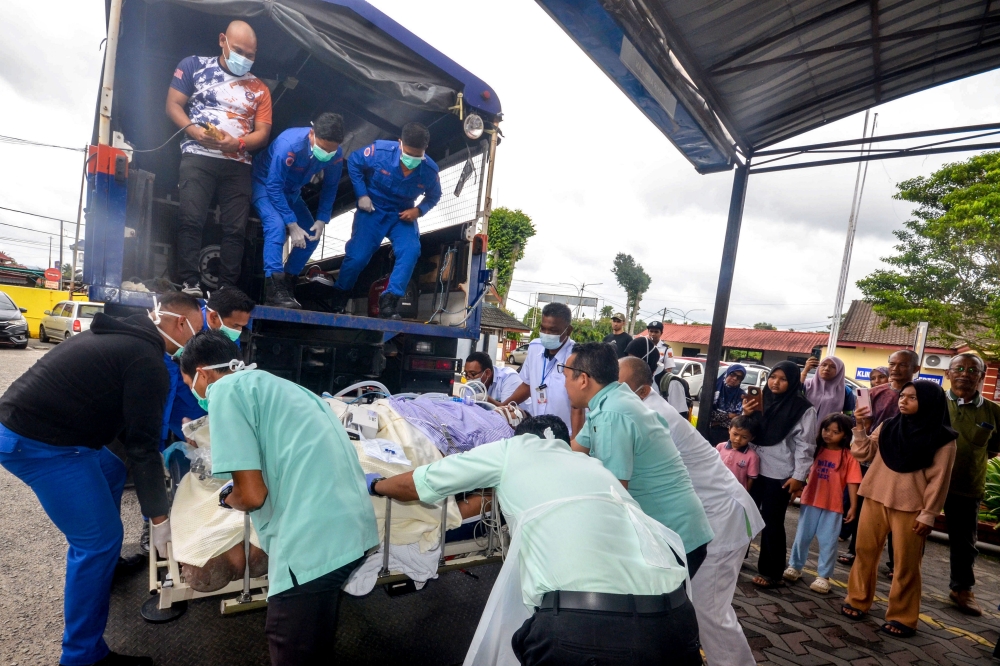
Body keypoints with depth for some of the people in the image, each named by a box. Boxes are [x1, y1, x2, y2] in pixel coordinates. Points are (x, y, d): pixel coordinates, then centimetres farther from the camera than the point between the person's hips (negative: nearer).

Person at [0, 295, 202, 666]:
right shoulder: (147, 361, -18)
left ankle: (102, 561, 45)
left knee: (112, 473, 30)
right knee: (99, 539, -5)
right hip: (40, 444, -11)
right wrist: (159, 517, -9)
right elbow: (142, 444, -17)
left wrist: (157, 451, 24)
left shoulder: (122, 335, 13)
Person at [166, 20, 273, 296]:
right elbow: (173, 105, 7)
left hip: (239, 165, 2)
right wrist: (195, 131, -13)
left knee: (236, 228, -5)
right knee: (190, 219, -15)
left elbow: (262, 134, 8)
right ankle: (189, 282, -13)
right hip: (198, 157, -2)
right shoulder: (194, 65, 13)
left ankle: (227, 289, -3)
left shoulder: (259, 88, 16)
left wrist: (236, 143, -12)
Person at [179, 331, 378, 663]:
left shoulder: (226, 389, -3)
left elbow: (252, 494, -10)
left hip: (314, 538, -9)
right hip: (353, 526, 9)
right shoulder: (270, 384, 22)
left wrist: (227, 498, 14)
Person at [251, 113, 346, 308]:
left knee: (312, 235, -1)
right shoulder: (289, 144, -35)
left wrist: (322, 219, -13)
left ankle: (286, 285, 11)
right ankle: (274, 290, -32)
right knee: (276, 225, -30)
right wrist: (292, 225, -33)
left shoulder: (336, 155, -19)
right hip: (265, 184, -6)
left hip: (291, 192, 6)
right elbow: (274, 187, -32)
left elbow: (330, 187, -4)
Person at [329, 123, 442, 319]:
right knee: (358, 255, -10)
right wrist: (361, 194, -11)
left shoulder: (430, 170, -16)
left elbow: (434, 197, 4)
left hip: (402, 215, 2)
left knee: (411, 250, -24)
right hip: (373, 209, -2)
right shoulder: (381, 150, -22)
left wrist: (418, 211, -16)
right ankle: (339, 298, 17)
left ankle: (389, 301, -16)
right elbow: (353, 162, -4)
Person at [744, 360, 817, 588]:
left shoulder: (803, 409, -8)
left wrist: (799, 477, -12)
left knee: (772, 523, 4)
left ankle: (771, 572, 17)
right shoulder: (762, 400, 7)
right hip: (754, 467, 5)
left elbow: (805, 446, -9)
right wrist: (746, 415, -5)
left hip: (780, 475, -5)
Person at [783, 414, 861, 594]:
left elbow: (852, 482, -7)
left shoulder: (848, 456, -8)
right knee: (802, 537, 14)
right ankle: (795, 567, 29)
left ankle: (823, 576, 19)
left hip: (833, 506, -3)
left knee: (828, 542, 5)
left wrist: (853, 506, -8)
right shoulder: (816, 449, 0)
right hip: (810, 501, 3)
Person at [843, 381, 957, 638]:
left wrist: (928, 514, -7)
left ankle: (901, 617, 19)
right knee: (865, 552, 11)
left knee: (906, 564, 4)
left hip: (910, 507, -3)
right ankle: (858, 600, 26)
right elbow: (863, 455, 4)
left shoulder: (942, 439, -6)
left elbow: (939, 480, -6)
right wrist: (861, 427, -8)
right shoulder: (887, 427, 3)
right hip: (875, 498, 4)